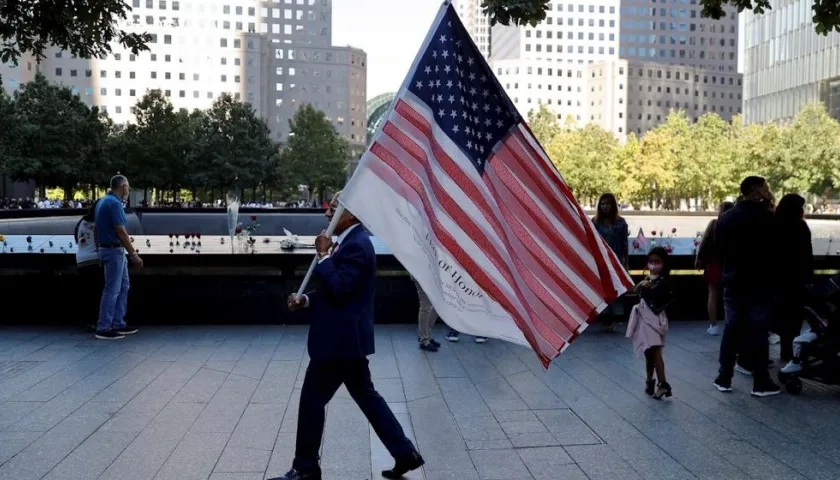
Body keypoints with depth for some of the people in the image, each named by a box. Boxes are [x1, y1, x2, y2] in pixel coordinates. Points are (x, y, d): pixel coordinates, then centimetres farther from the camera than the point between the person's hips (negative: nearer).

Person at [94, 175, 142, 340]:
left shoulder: (104, 201, 12)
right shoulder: (114, 203, -19)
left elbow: (97, 228, 18)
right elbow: (121, 232, -21)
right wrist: (134, 255, -17)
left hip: (110, 249, 10)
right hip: (114, 251, -10)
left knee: (123, 287, 14)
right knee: (112, 290, -5)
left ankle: (118, 324, 18)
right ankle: (103, 329, 0)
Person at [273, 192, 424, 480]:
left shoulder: (356, 245, -18)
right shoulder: (351, 241, 14)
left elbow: (338, 288, -26)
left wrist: (323, 255, -17)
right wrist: (307, 300, 6)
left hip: (341, 338, -11)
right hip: (346, 337, 11)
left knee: (312, 400, 1)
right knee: (366, 396, 15)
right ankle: (405, 453, 20)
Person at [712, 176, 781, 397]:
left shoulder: (725, 218, 6)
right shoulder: (766, 217, -16)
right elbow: (776, 250, -11)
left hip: (733, 283, 6)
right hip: (760, 285, -5)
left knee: (731, 330, 11)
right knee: (758, 333, 2)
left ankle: (724, 378, 15)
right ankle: (761, 382, 9)